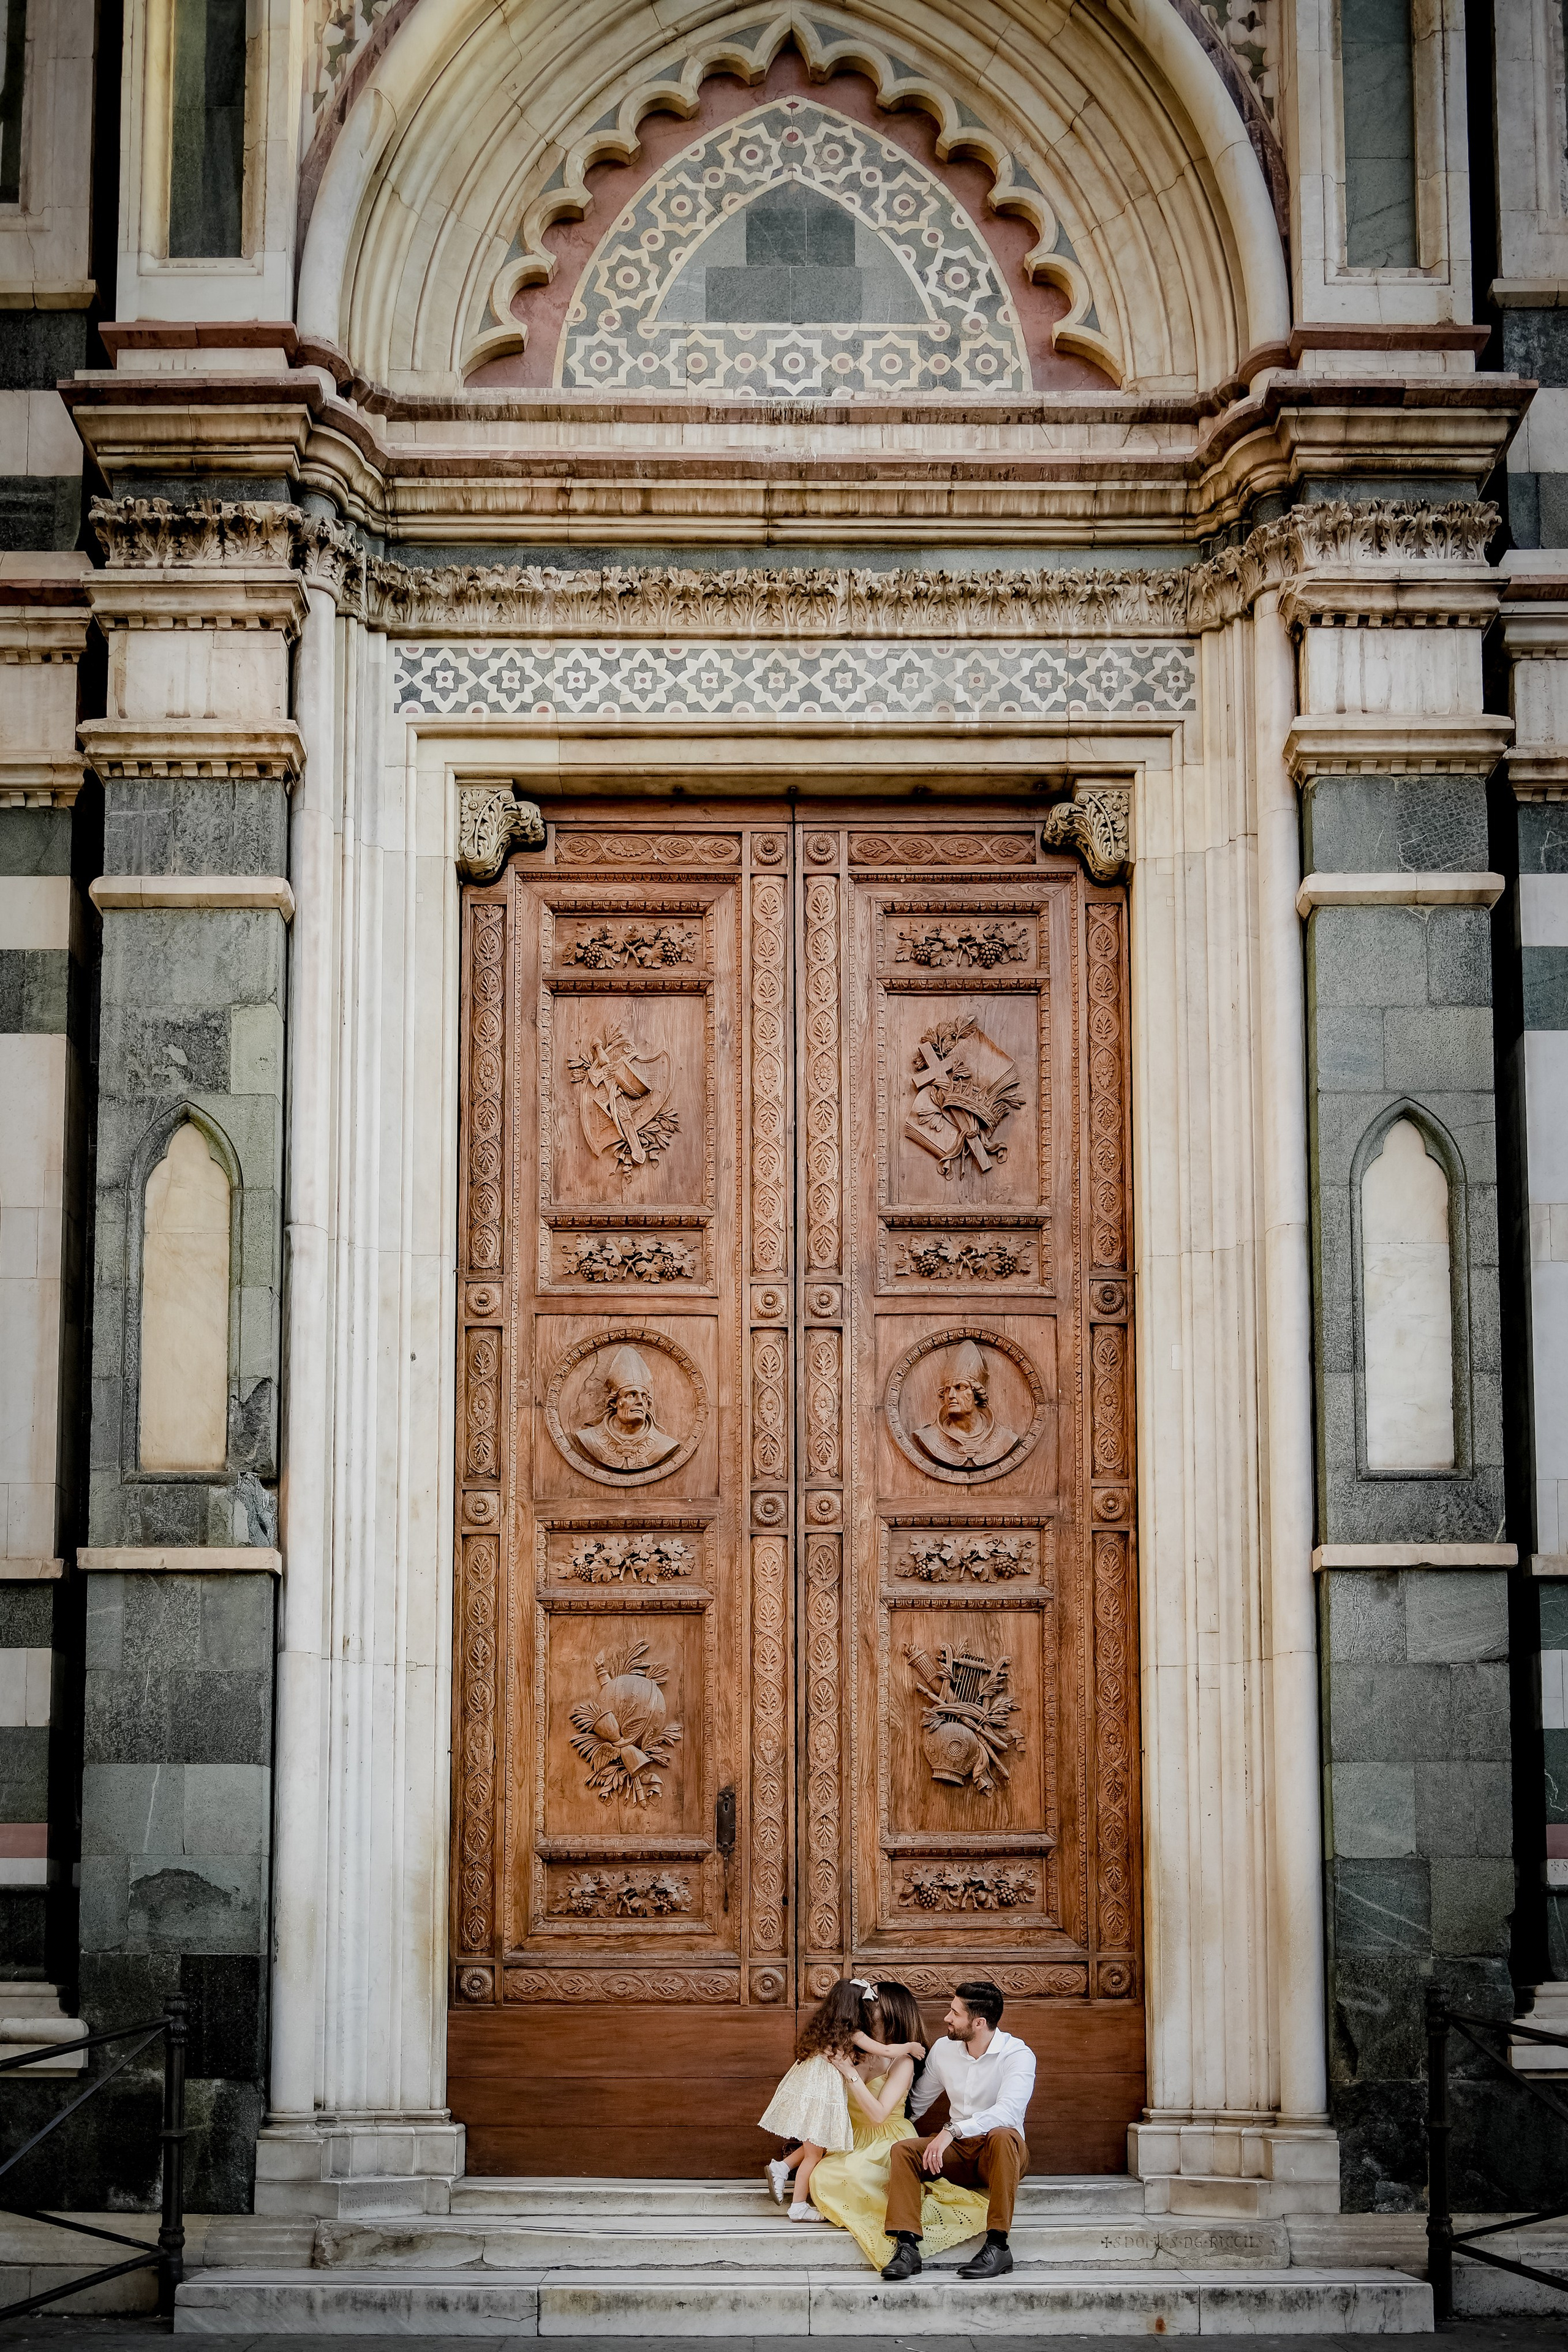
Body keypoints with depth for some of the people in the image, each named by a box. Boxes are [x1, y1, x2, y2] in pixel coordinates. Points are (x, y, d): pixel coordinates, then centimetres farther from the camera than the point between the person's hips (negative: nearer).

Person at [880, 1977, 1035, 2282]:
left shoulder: (1017, 2055, -14)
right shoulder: (944, 2049, 5)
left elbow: (1007, 2111, -31)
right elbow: (915, 2105, 18)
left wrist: (953, 2130, -40)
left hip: (999, 2154, -5)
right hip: (956, 2153, 5)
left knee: (1003, 2136, -39)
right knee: (903, 2150, -21)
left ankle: (998, 2245, -38)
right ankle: (907, 2247, -32)